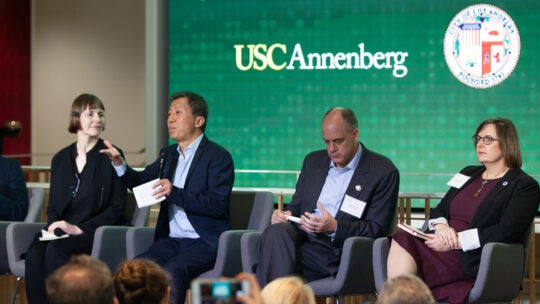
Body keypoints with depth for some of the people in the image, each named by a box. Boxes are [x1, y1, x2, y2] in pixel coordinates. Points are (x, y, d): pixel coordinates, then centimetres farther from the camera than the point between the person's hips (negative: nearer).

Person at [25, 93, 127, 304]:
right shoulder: (60, 159, 17)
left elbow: (117, 208, -3)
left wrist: (79, 228, -12)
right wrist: (53, 226, -4)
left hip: (96, 234, -4)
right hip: (61, 233, 4)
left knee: (56, 251, -33)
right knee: (35, 253, -29)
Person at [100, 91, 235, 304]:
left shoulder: (218, 156, -5)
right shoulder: (168, 155, 17)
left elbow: (218, 204, -16)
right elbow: (140, 181, 30)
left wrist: (174, 193, -25)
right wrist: (119, 165, 9)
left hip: (205, 242, -6)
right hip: (171, 240, 6)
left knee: (172, 270, -34)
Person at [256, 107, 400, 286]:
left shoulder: (384, 172, 3)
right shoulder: (313, 161, 21)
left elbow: (377, 229, -2)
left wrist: (335, 227, -18)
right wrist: (287, 213, 0)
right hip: (302, 236, 5)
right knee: (277, 231, -33)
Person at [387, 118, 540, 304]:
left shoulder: (525, 186, 4)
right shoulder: (469, 173, 26)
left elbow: (507, 232, -10)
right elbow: (438, 210, 23)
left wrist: (456, 241, -14)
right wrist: (441, 226, -3)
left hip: (473, 262, -6)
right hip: (443, 248, 6)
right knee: (402, 240, -28)